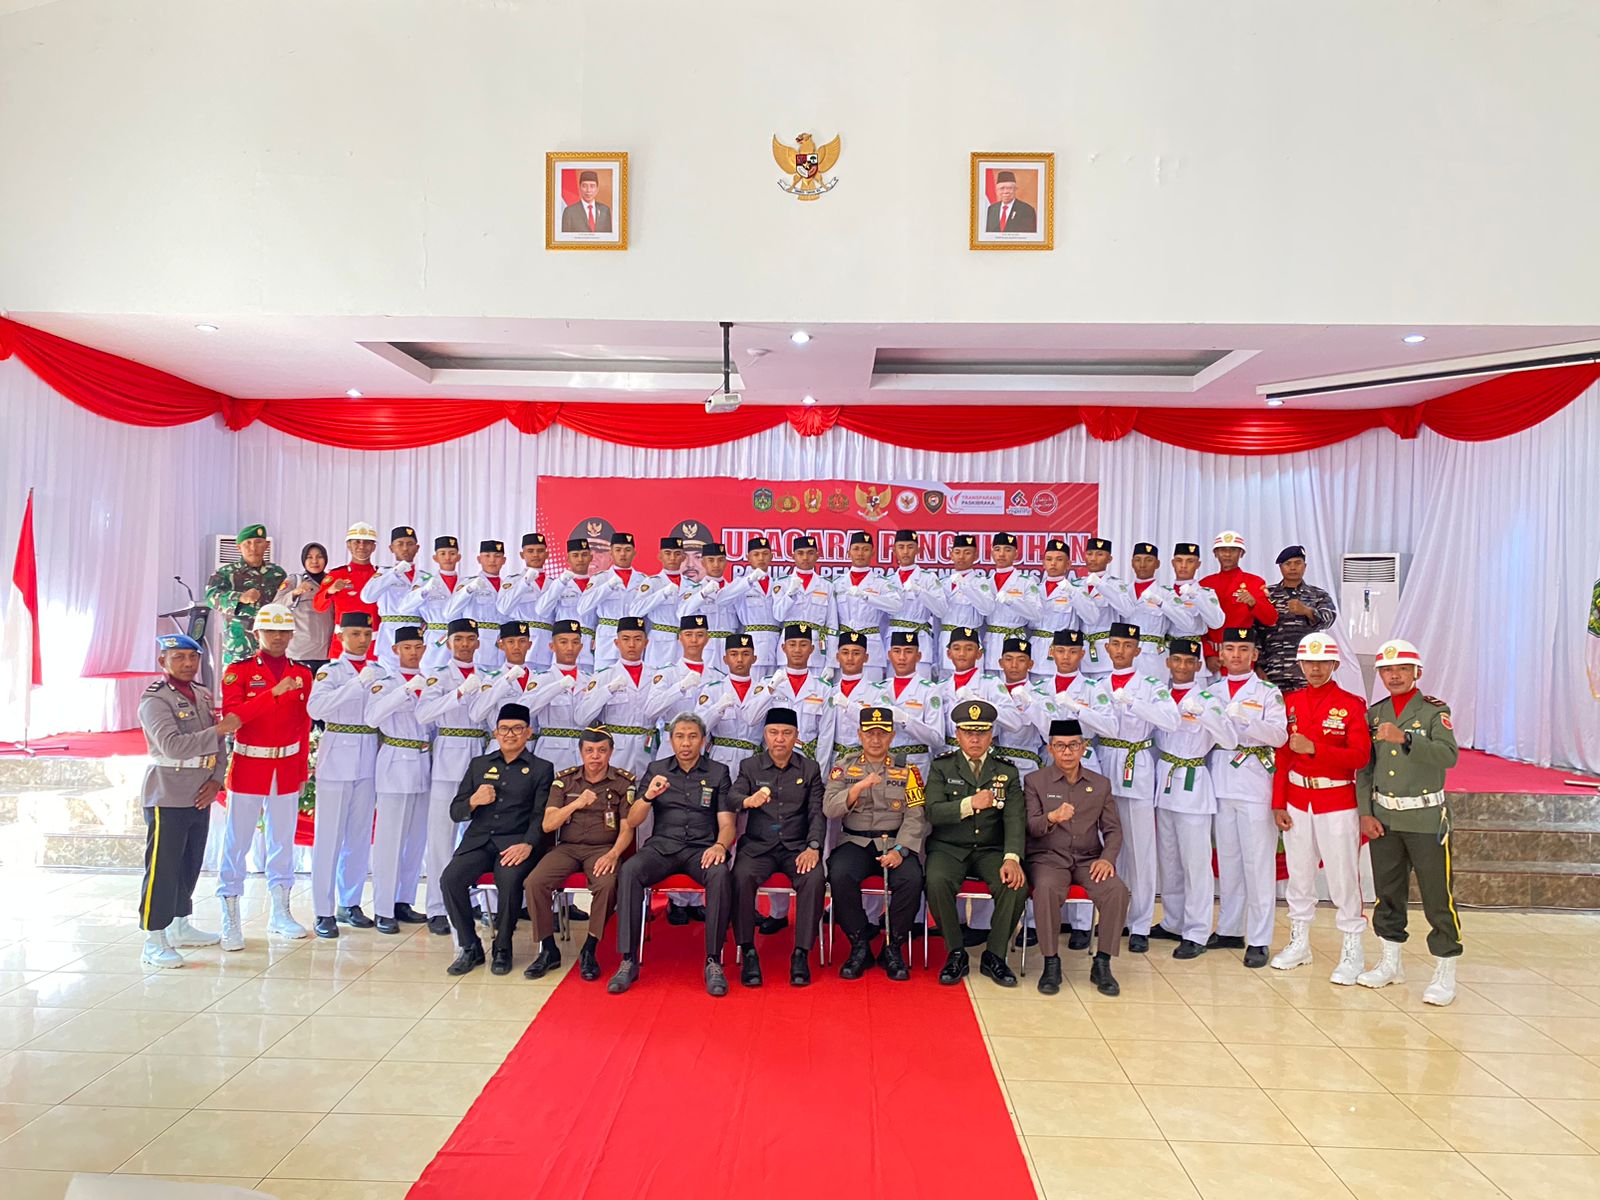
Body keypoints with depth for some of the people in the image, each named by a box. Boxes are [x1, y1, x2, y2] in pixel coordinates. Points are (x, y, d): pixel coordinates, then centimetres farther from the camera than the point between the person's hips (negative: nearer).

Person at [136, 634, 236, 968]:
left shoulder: (203, 695, 12)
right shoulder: (154, 700, -11)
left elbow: (219, 743, 13)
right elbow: (173, 746, -24)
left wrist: (216, 780, 1)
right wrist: (219, 729, -25)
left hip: (200, 796, 7)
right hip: (167, 798, -7)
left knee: (191, 865, 16)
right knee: (162, 868, -4)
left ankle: (180, 927, 30)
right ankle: (153, 942, 4)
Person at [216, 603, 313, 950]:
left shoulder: (302, 675, 7)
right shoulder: (238, 671, -3)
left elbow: (304, 726, 9)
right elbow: (231, 716, -18)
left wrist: (302, 772, 7)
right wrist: (275, 691, -26)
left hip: (287, 769, 3)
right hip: (248, 768, -3)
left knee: (283, 840, 10)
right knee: (237, 842, 2)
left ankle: (280, 914, 21)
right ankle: (230, 918, 10)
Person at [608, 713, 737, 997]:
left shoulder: (718, 772, 9)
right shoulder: (656, 770, 13)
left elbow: (728, 824, 4)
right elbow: (632, 821, 7)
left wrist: (720, 845, -19)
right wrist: (648, 796, -14)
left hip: (701, 848, -1)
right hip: (661, 846, 1)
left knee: (720, 874, -34)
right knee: (629, 870, -30)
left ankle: (713, 962, -25)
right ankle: (628, 961, -24)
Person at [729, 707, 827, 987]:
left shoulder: (810, 768, 10)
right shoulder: (749, 766, 8)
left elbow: (817, 812, 4)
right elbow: (732, 799, -6)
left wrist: (813, 847, -13)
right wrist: (747, 801, -31)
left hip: (797, 846, 0)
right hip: (758, 845, 0)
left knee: (814, 878, -30)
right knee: (741, 877, -31)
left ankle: (801, 954, -18)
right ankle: (748, 953, -16)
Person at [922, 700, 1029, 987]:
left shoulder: (1007, 771, 8)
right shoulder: (942, 767, 3)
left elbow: (1015, 819, -4)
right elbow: (933, 812, -10)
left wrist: (1012, 858, -21)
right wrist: (970, 804, -26)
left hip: (991, 850, 2)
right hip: (948, 848, -1)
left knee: (1016, 884, -27)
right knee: (937, 882, -32)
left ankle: (994, 956, -5)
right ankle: (956, 953, -8)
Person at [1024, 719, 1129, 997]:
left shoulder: (1101, 784, 11)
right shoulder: (1035, 781, 2)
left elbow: (1113, 829, 11)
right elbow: (1031, 827, -7)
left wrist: (1107, 858, -8)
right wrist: (1051, 818, -30)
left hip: (1088, 859, 3)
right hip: (1048, 857, -2)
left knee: (1118, 890, -27)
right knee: (1046, 889, -35)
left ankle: (1102, 964, -10)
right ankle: (1051, 964, -18)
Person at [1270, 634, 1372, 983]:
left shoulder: (1352, 704, -5)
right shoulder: (1290, 703, 6)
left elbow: (1360, 756, -13)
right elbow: (1281, 756, 6)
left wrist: (1313, 748, -25)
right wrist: (1278, 804, 3)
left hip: (1337, 802, -4)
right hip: (1297, 801, 4)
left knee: (1343, 877, 0)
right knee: (1299, 873, 12)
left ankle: (1352, 951, 11)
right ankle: (1299, 942, 24)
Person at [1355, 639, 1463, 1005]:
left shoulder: (1434, 710, -4)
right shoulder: (1374, 714, 8)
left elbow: (1449, 756, -19)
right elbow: (1364, 768, 9)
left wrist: (1405, 738, -30)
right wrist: (1365, 813, 2)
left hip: (1426, 819, -4)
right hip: (1383, 817, 4)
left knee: (1438, 896, 0)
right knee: (1387, 893, 12)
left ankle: (1445, 974, 11)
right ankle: (1390, 963, 25)